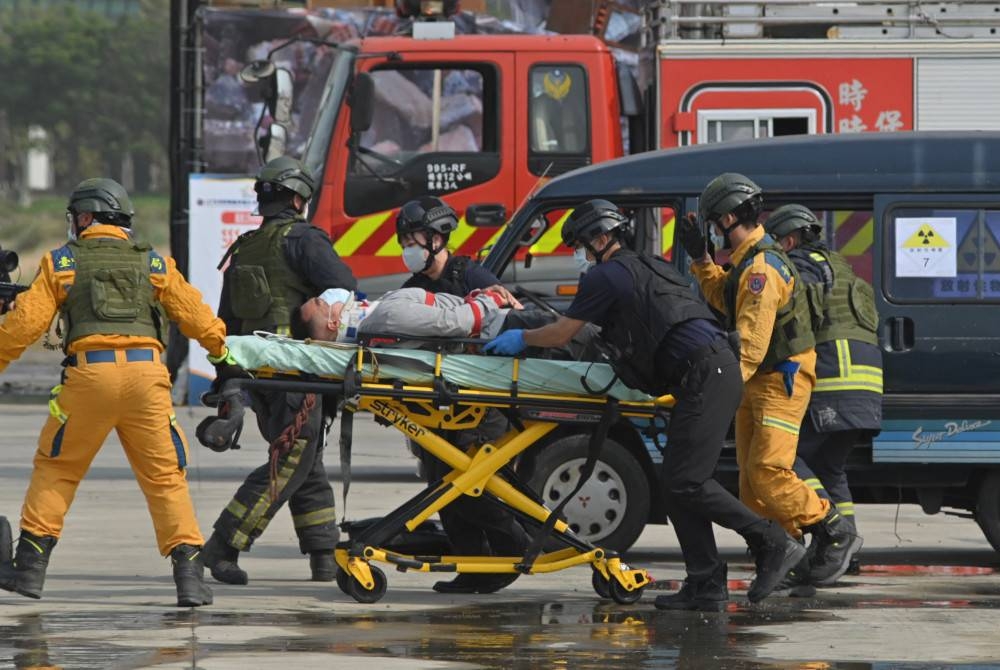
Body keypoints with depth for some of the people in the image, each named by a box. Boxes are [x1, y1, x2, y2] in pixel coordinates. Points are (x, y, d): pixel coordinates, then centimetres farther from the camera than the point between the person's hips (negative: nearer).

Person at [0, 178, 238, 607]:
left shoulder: (62, 263, 10)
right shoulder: (153, 264, 16)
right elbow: (195, 314, 16)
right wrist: (225, 356, 30)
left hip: (89, 374, -2)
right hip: (147, 375, 2)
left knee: (55, 468, 15)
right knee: (165, 476, 7)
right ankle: (189, 577, -2)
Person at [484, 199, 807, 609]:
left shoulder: (605, 277, -1)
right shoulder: (646, 269, 27)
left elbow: (561, 334, 6)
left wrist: (521, 339, 24)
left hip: (705, 375, -10)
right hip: (716, 371, 10)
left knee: (685, 482, -13)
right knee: (678, 483, 8)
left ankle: (774, 544, -12)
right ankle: (705, 585, 3)